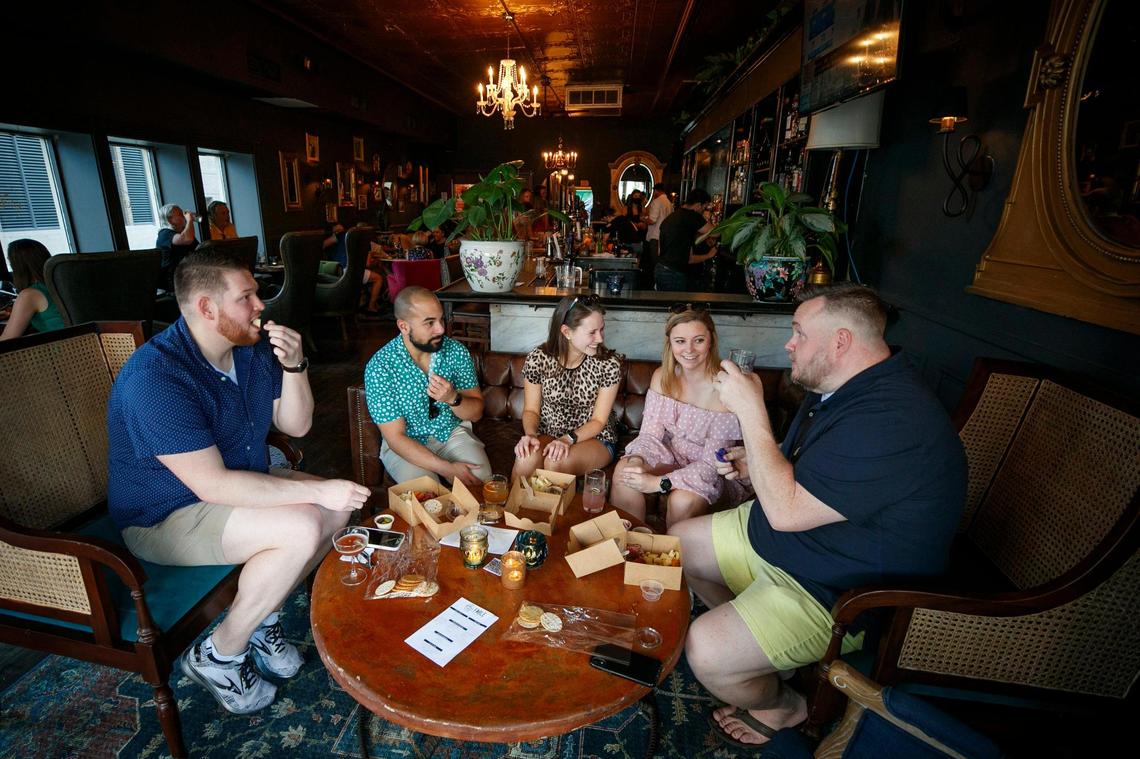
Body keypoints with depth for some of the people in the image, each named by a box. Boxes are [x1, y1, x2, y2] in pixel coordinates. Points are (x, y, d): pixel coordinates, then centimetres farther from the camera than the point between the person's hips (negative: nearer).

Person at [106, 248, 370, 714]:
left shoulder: (253, 348, -3)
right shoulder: (155, 377, -28)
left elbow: (296, 426, 1)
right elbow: (213, 485, -31)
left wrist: (293, 366, -17)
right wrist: (318, 490, -30)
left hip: (234, 488, 8)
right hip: (163, 517, -8)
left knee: (339, 506, -5)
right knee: (302, 527, -28)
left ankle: (263, 615, 10)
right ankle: (218, 655, -5)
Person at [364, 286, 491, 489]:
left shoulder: (456, 351, -9)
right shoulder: (379, 367, -18)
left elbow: (476, 413, -2)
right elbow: (396, 437, -17)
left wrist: (453, 398, -25)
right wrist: (447, 468, -26)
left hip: (453, 434, 3)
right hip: (406, 445, -2)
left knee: (480, 481, -21)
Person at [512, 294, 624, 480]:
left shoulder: (609, 364, -14)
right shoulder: (537, 358, -10)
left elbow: (598, 421, -9)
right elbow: (531, 410, 0)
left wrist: (568, 439, -25)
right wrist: (530, 434, -20)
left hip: (595, 439, -1)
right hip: (548, 435, 2)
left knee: (555, 463, -32)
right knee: (526, 458, -31)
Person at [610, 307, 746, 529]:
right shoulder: (662, 376, -6)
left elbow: (712, 464, -21)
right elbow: (650, 433, -3)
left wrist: (659, 483, -28)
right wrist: (637, 459, -26)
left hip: (713, 474, -4)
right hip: (673, 456, 4)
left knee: (682, 501, -30)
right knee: (624, 470, -19)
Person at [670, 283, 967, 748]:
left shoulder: (892, 421, -32)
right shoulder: (842, 389, 2)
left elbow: (786, 511, -32)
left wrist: (751, 411, -27)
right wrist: (754, 464, -2)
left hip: (838, 590, -9)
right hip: (776, 539, 10)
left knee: (706, 653, -21)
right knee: (677, 541, 11)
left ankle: (782, 705, 13)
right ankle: (745, 629, 29)